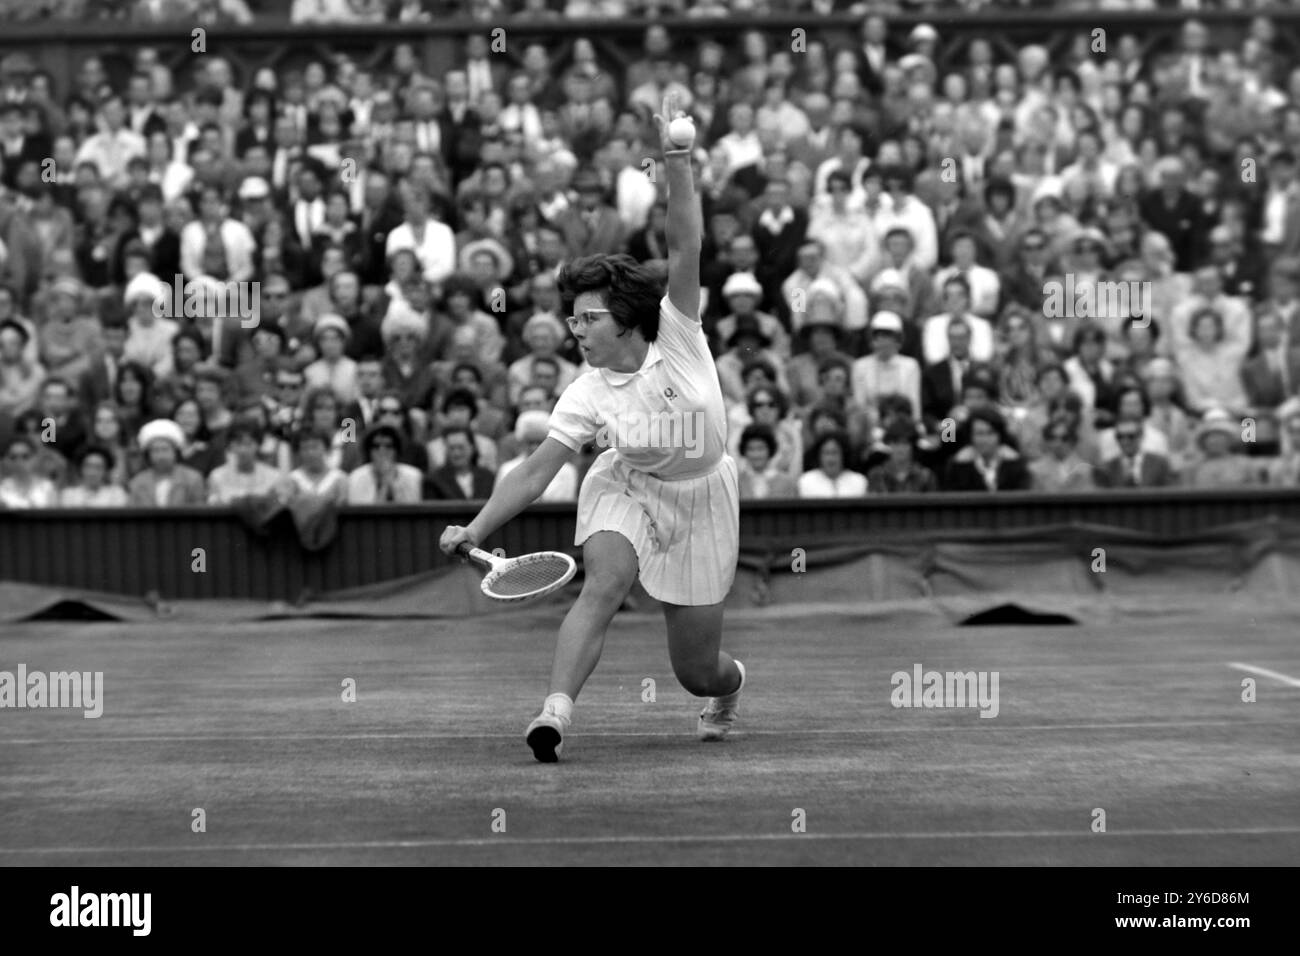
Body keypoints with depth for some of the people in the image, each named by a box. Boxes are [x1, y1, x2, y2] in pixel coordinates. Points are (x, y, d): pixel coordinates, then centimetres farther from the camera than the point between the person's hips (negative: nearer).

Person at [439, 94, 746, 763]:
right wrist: (476, 529, -26)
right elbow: (536, 472, -15)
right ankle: (556, 711, -41)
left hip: (701, 496, -1)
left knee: (696, 670, 4)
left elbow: (685, 245, -27)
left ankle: (729, 684, 43)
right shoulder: (587, 395, -14)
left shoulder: (677, 336, -17)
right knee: (603, 581, -33)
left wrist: (675, 159, -39)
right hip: (628, 486, 1)